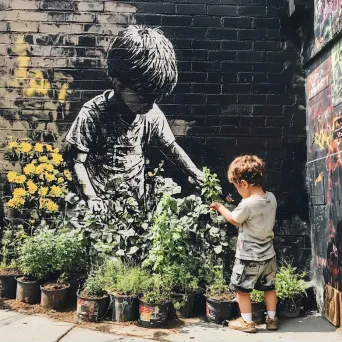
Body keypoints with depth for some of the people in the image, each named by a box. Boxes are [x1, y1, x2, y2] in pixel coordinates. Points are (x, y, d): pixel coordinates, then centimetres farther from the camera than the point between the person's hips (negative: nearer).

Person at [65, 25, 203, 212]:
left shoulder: (153, 114, -10)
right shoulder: (92, 114, -20)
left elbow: (171, 147, 5)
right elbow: (78, 162, -12)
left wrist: (199, 176, -3)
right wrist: (92, 198, -23)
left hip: (135, 200, 3)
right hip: (101, 203, -3)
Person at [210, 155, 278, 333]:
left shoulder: (247, 204, -27)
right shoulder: (271, 198, -6)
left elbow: (234, 220, -8)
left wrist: (219, 207, 7)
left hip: (248, 257, -7)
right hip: (268, 255, 7)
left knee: (242, 289, 12)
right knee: (269, 287, 22)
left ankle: (247, 322, 23)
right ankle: (272, 319, 34)